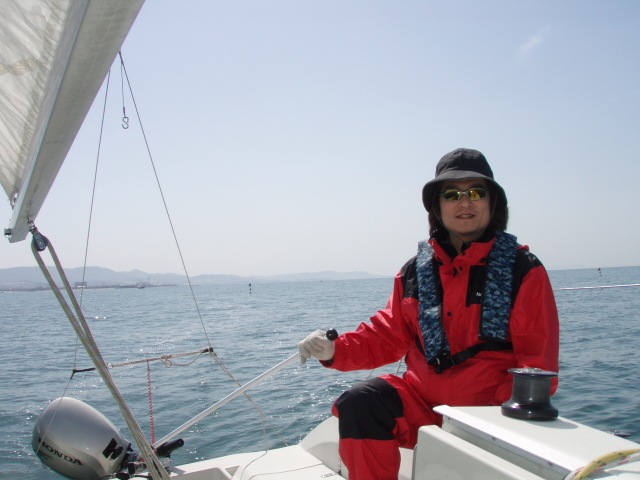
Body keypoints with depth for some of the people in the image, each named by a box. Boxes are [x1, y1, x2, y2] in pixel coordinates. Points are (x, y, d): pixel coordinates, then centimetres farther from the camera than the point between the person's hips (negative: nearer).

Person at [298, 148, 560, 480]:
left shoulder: (524, 270, -4)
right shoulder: (415, 271, 6)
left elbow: (538, 364, -6)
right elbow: (388, 337, 10)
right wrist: (335, 351, -9)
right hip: (423, 400, 3)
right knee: (359, 404, -19)